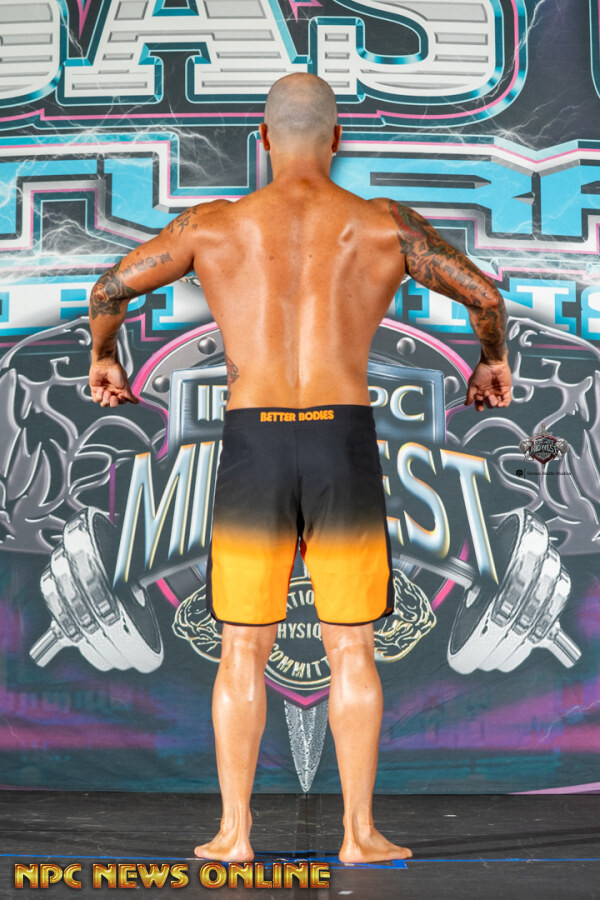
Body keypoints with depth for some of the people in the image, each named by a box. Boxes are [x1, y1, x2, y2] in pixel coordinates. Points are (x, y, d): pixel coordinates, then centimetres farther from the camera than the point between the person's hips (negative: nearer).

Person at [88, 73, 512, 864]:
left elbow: (109, 290, 14)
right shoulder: (385, 225, 5)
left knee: (243, 651, 10)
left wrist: (104, 358, 34)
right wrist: (493, 360, 31)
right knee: (351, 650, 9)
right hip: (343, 443, 0)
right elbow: (486, 296, 11)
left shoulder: (214, 224, 6)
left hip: (252, 447, 1)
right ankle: (359, 833, 15)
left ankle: (235, 832, 15)